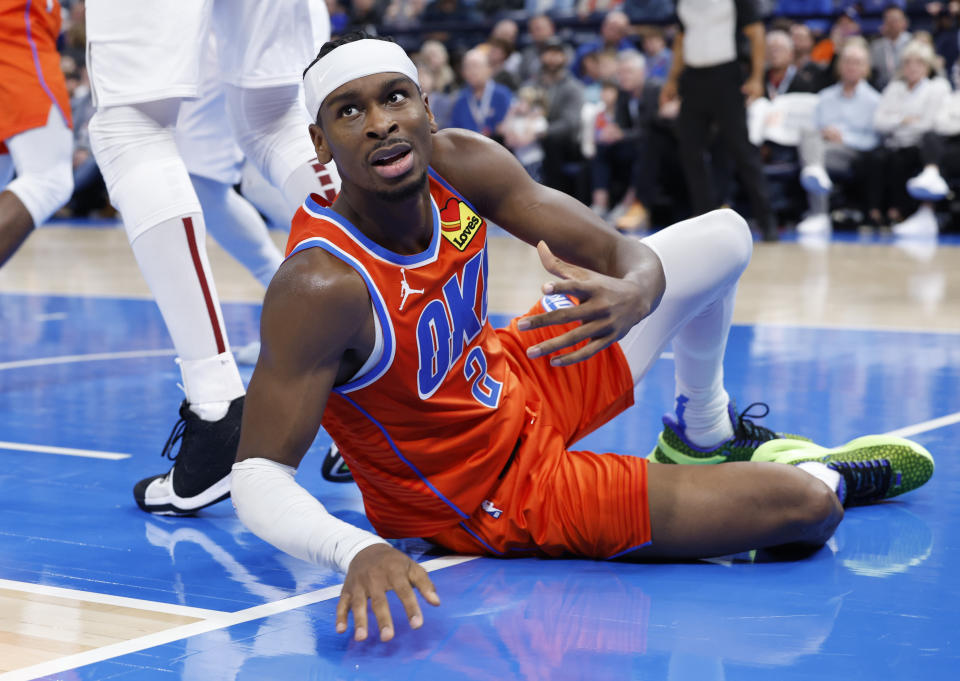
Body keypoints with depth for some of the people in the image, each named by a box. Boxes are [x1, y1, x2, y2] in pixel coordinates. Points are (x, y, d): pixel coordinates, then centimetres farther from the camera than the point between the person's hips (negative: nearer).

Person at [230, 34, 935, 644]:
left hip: (524, 389, 7)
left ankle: (704, 434, 42)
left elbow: (618, 251, -14)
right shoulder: (323, 285, -36)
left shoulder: (458, 162, -16)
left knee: (724, 236, 18)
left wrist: (635, 292, -40)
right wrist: (357, 549, -56)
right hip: (501, 498, -7)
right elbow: (258, 475, -35)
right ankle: (829, 477, 28)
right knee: (806, 511, -13)